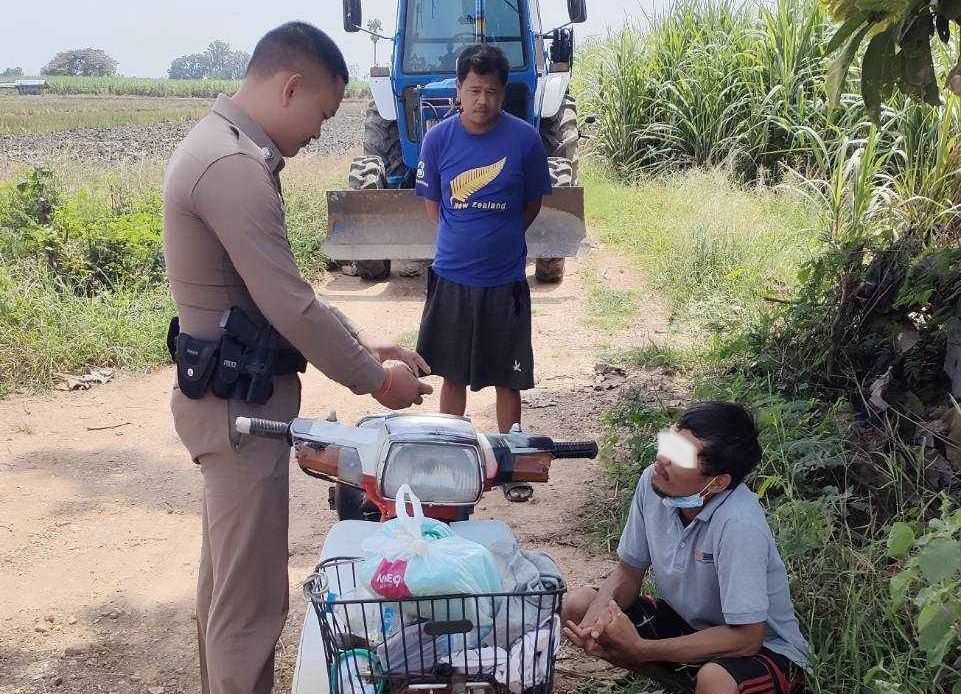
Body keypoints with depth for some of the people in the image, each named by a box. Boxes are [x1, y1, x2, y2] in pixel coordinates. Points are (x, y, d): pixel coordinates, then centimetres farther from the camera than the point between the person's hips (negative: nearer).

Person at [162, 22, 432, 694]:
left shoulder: (223, 144, 12)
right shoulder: (234, 167, -23)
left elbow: (280, 285, 16)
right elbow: (292, 308, -24)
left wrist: (362, 342, 11)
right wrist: (376, 381, -10)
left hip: (233, 398, 11)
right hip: (242, 408, -11)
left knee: (227, 579, 21)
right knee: (252, 599, -2)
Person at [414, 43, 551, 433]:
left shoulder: (525, 140, -7)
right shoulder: (437, 139, -3)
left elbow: (532, 204, 6)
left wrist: (501, 239, 4)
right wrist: (460, 242, 5)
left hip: (506, 281, -1)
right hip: (451, 279, 1)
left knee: (507, 380, 8)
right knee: (452, 375, 13)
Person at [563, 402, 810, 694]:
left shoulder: (738, 524, -32)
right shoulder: (652, 482, -13)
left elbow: (746, 638, -28)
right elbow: (629, 571, 1)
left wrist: (640, 649, -27)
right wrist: (599, 611, -22)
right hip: (688, 622, 7)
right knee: (578, 606, -7)